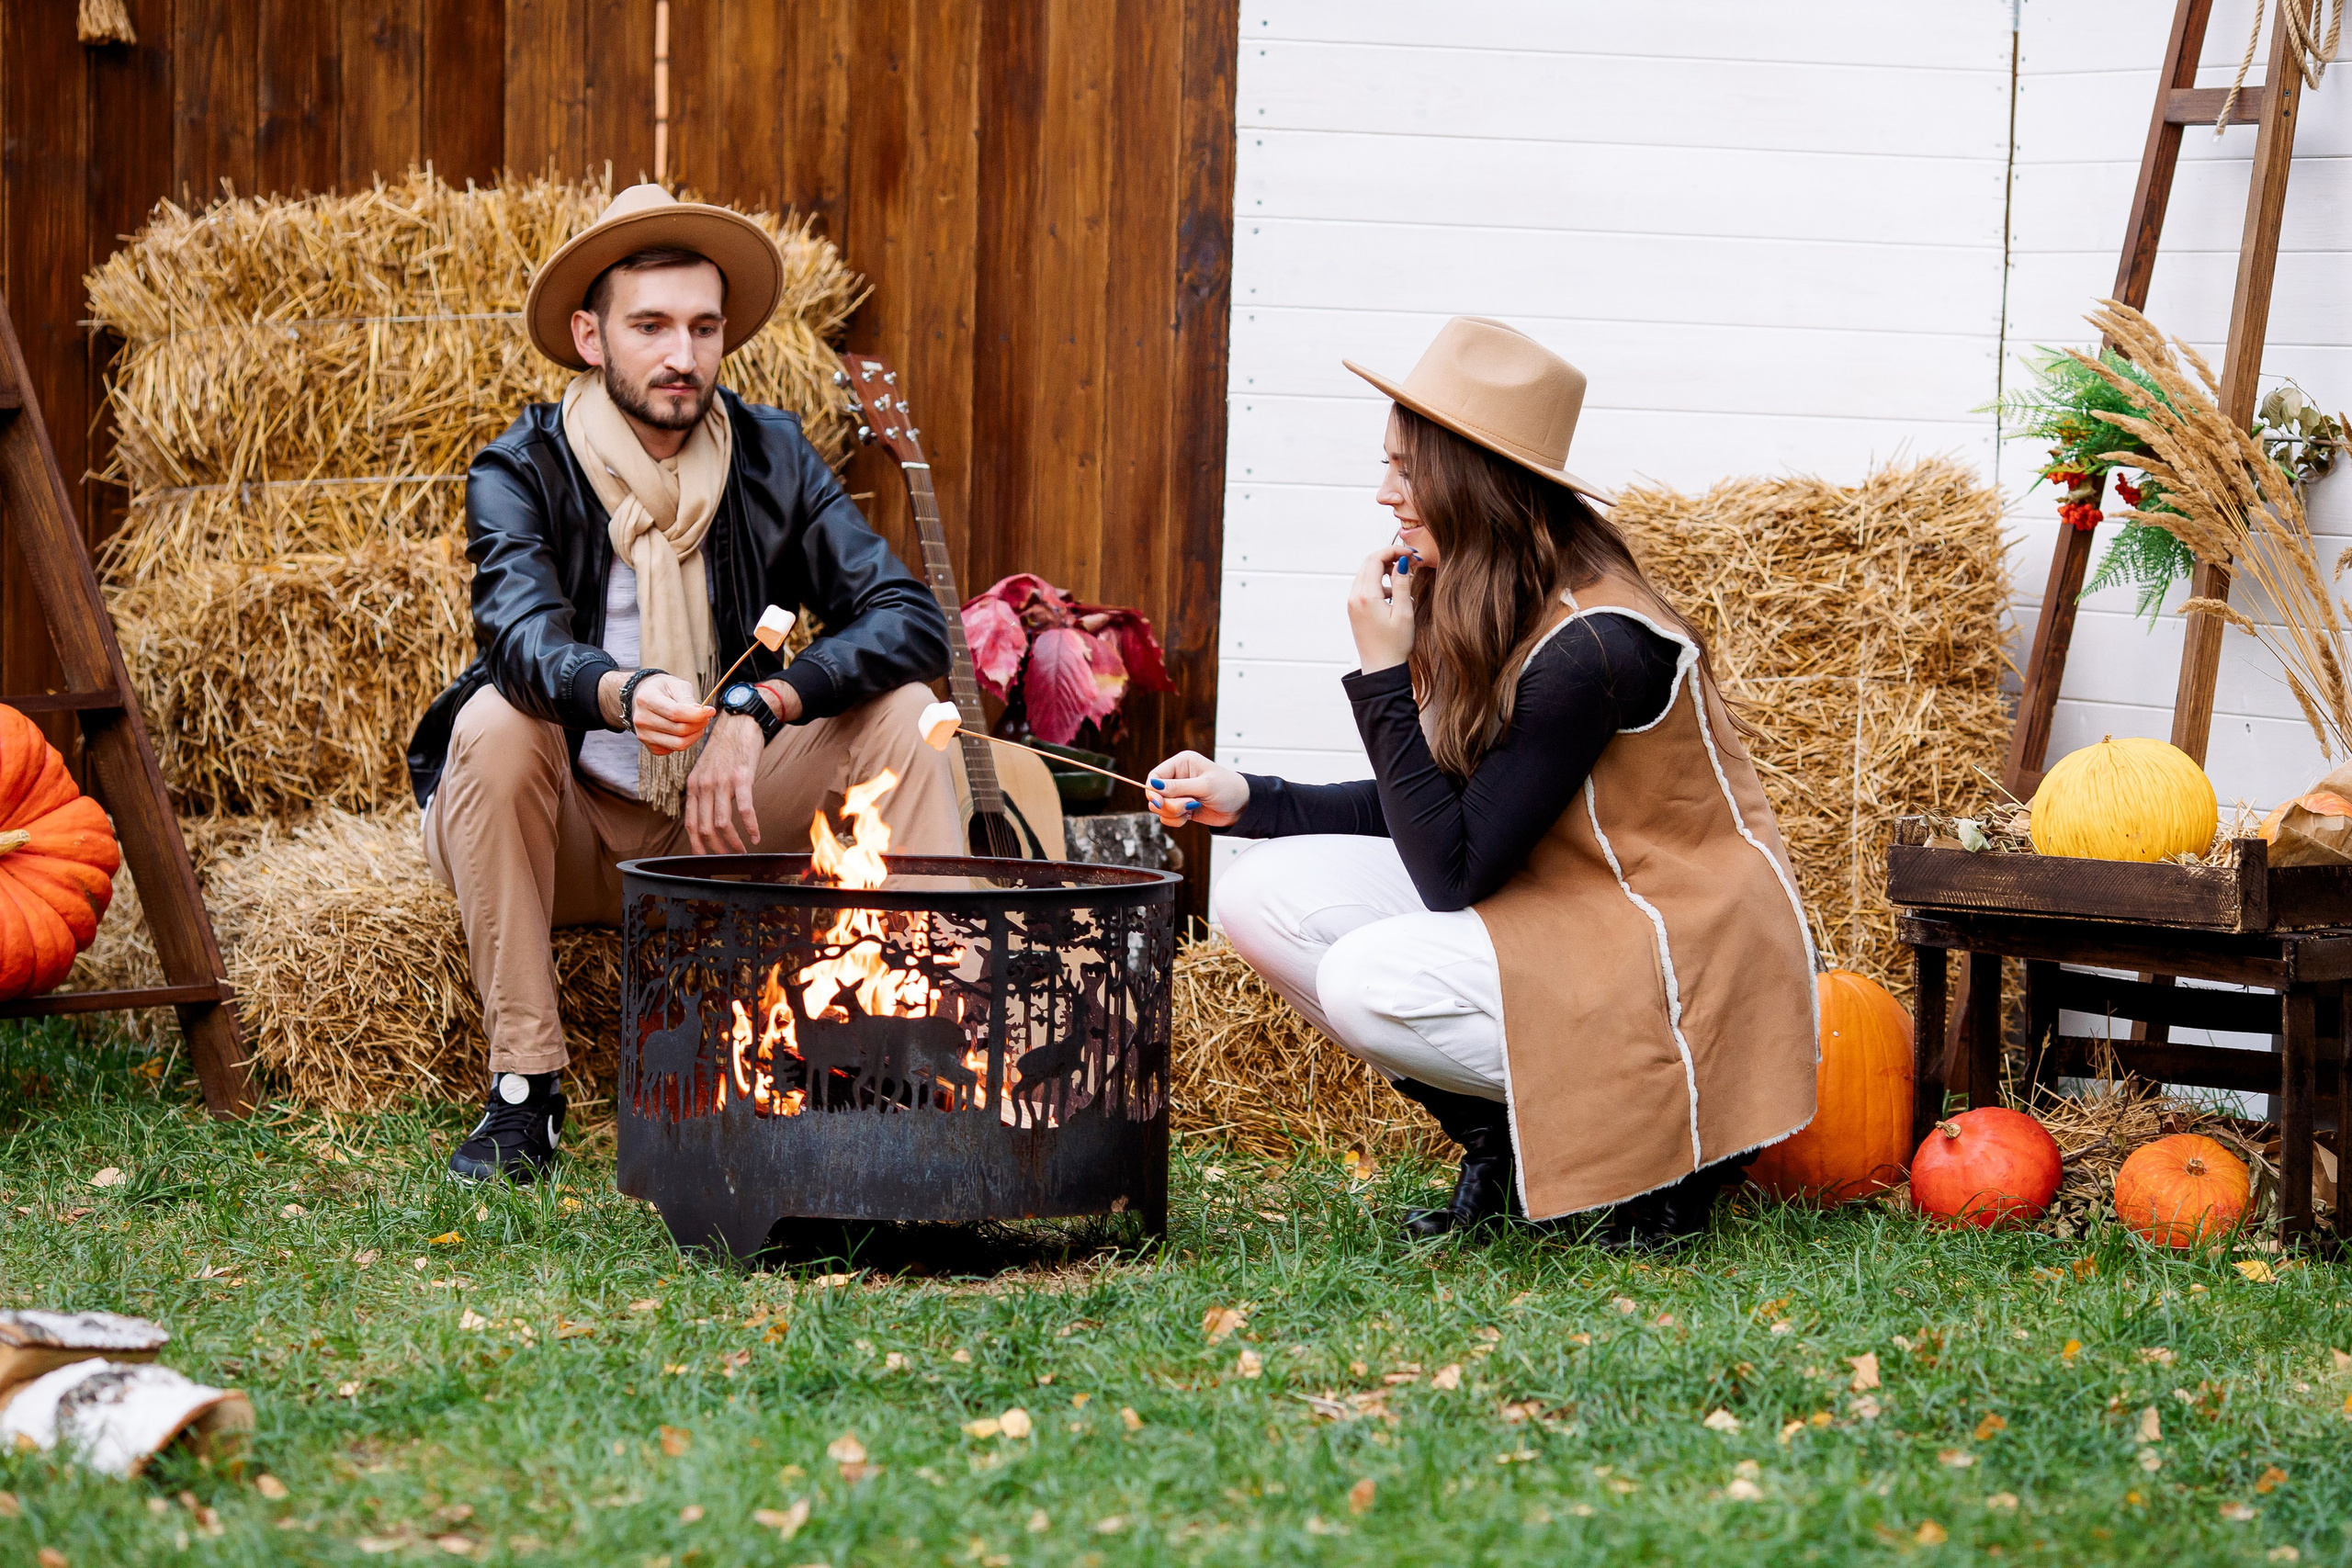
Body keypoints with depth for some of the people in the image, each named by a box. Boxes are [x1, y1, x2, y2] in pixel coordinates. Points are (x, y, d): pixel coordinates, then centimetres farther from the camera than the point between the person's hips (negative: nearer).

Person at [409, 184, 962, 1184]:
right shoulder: (521, 473, -10)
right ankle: (524, 1091, -28)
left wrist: (755, 709, -26)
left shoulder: (770, 455, -1)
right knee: (499, 720, -32)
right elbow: (524, 636, -31)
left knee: (898, 709, -16)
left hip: (721, 830, 2)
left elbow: (910, 622, -12)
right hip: (569, 836, -2)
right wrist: (625, 696, -53)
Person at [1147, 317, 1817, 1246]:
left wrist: (1384, 672, -22)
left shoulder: (1593, 645, -25)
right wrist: (1245, 801, 4)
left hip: (1684, 966, -9)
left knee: (1373, 980, -29)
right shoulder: (1483, 612, 3)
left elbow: (1452, 872, -23)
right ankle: (1502, 1146, 5)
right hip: (1547, 918, 9)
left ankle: (1667, 1144, -8)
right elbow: (1427, 814, 12)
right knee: (1261, 895, -5)